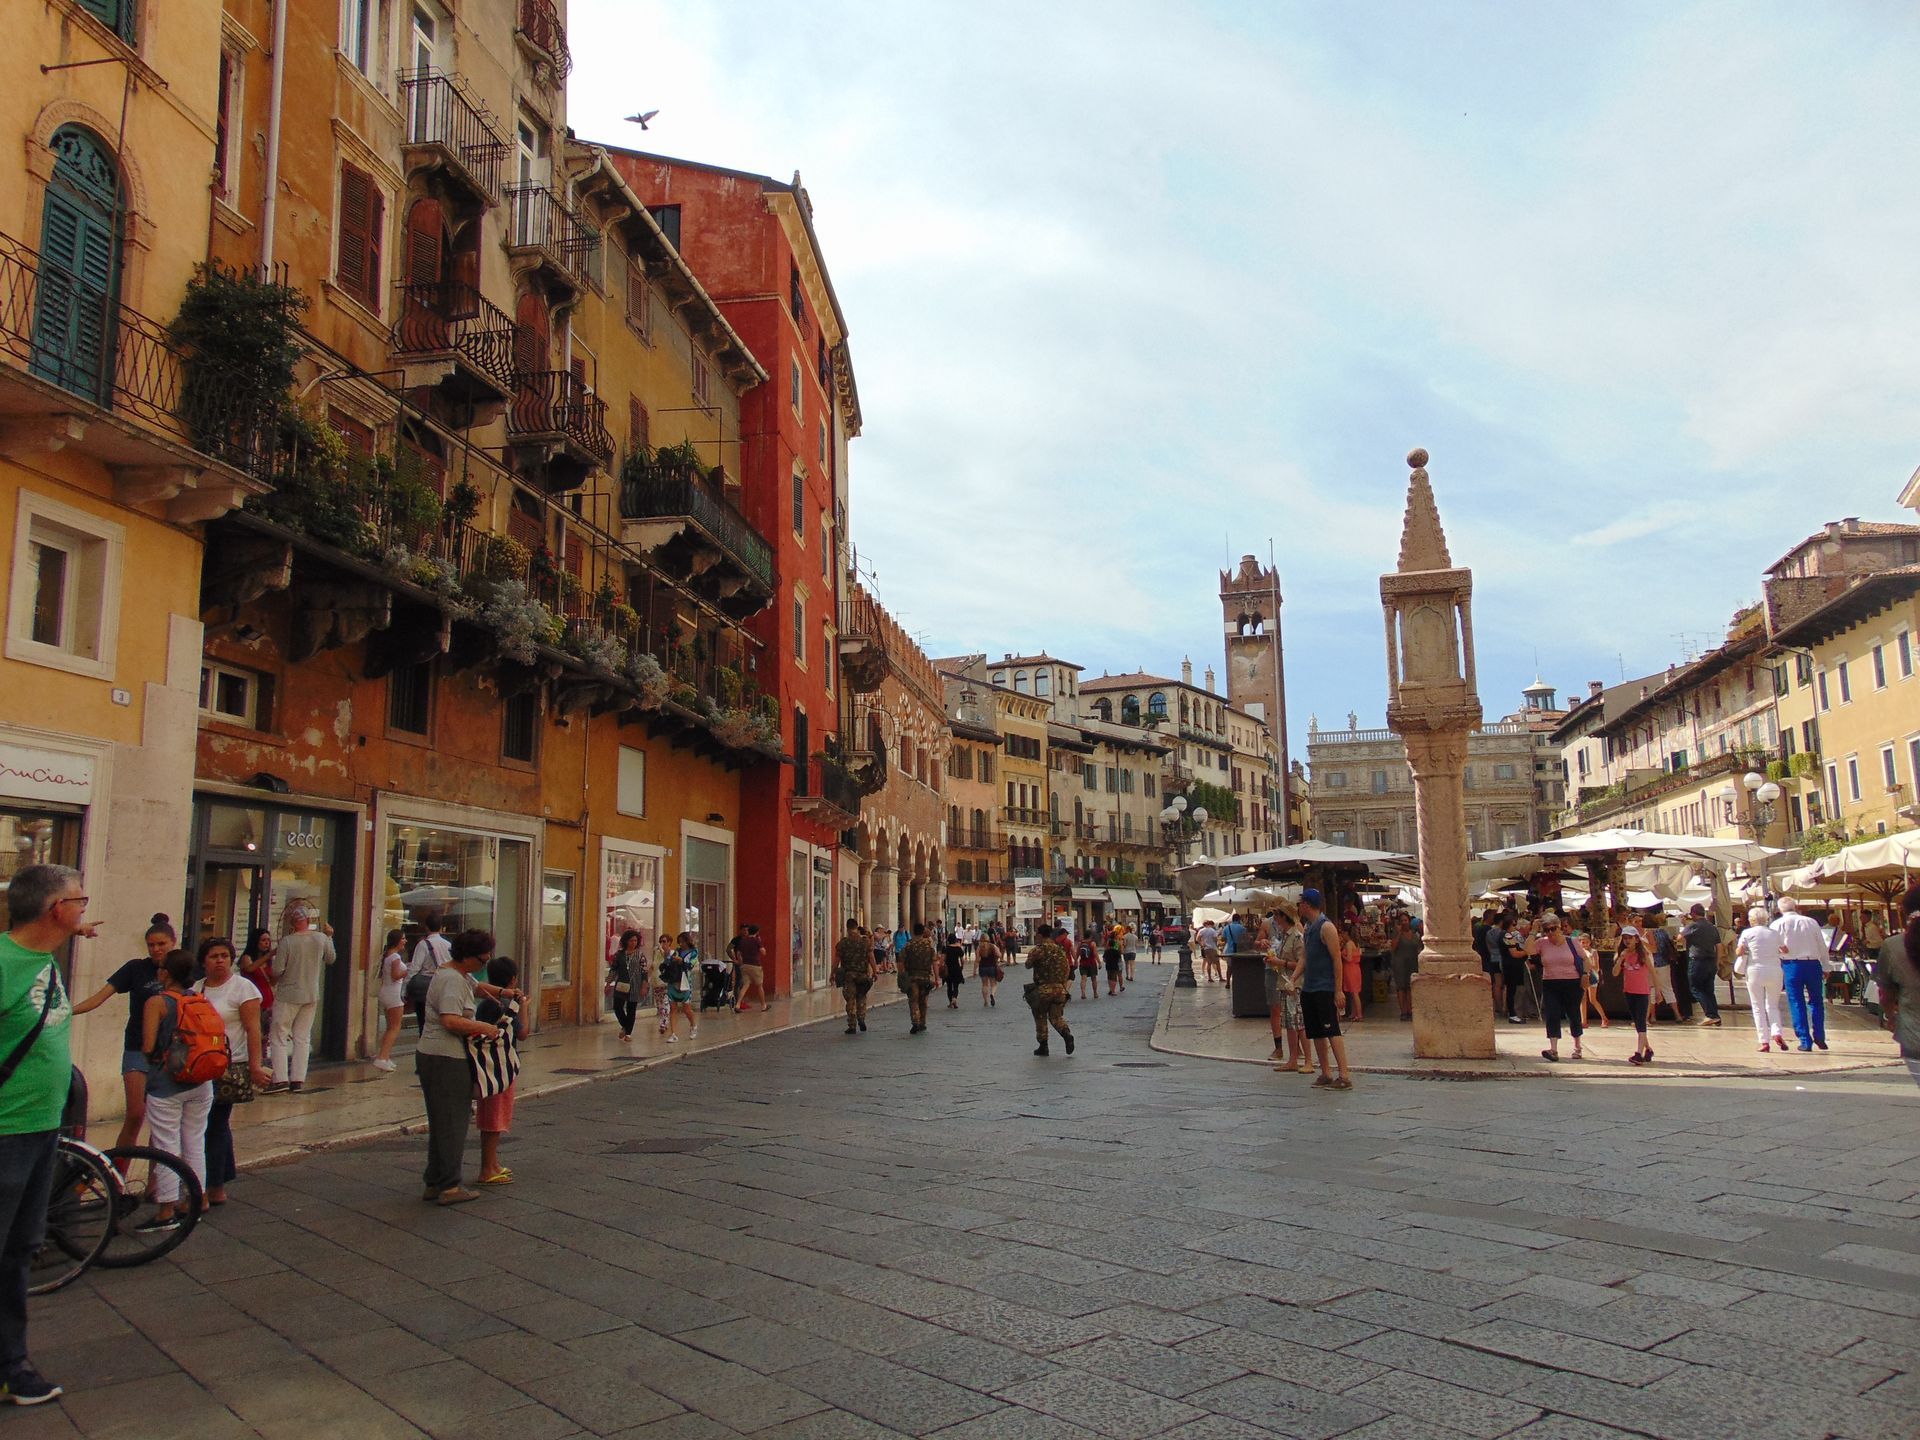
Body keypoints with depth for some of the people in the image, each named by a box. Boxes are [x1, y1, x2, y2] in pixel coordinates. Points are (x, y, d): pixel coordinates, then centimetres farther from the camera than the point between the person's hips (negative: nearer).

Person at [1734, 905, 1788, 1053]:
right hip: (1774, 971, 3)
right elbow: (1782, 951, 7)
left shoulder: (1747, 933, -1)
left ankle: (1764, 1041, 1)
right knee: (1773, 1006, 13)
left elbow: (1739, 951, -8)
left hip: (1755, 971, -3)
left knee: (1758, 1007, 5)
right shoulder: (1774, 933, 9)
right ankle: (1777, 1032, -11)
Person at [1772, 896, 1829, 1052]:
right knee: (1816, 1000, 15)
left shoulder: (1777, 924, 0)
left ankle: (1805, 1041, 2)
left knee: (1797, 1003, 3)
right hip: (1813, 963, 2)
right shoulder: (1810, 921, 5)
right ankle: (1819, 1037, 11)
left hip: (1791, 965, -2)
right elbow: (1822, 946, 9)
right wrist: (1825, 968, 17)